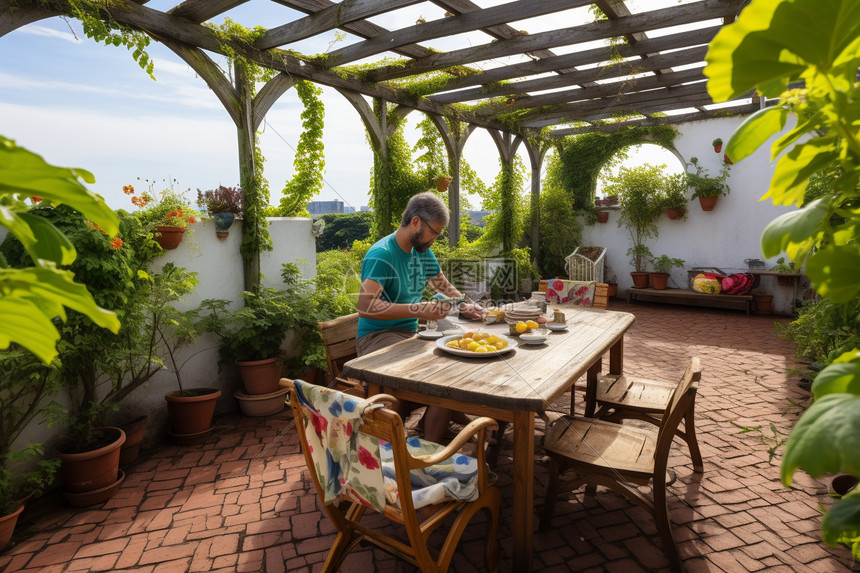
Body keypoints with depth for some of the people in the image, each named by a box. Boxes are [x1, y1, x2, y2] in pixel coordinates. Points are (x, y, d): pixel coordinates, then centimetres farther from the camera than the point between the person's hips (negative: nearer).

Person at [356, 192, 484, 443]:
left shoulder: (423, 252, 10)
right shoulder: (381, 255, -16)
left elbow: (445, 287, 24)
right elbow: (365, 307, -28)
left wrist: (464, 305, 2)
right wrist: (419, 310, -31)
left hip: (411, 333, 8)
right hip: (377, 336, -8)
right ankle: (432, 449, -15)